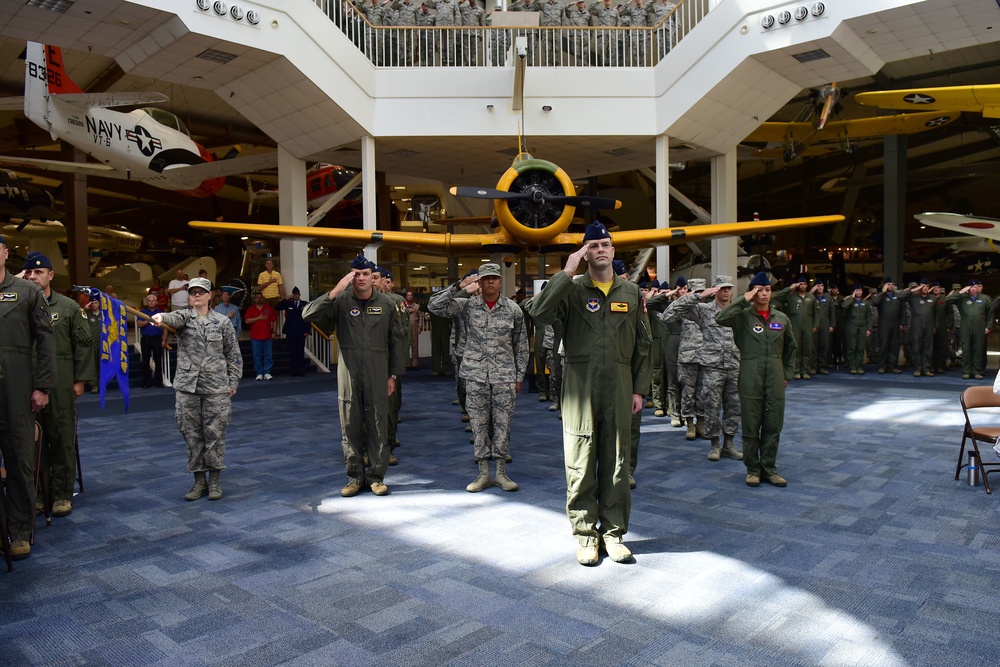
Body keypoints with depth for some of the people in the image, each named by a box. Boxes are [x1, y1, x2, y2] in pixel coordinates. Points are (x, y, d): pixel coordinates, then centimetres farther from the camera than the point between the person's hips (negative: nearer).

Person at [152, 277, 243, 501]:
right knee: (192, 434, 6)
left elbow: (233, 354, 7)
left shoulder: (222, 321, 4)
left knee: (215, 433, 2)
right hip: (187, 386, 1)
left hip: (216, 388, -1)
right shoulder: (185, 316, 4)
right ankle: (199, 480, 18)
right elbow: (174, 317, -22)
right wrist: (161, 317, -45)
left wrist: (233, 381, 2)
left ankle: (215, 480, 15)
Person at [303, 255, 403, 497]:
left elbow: (395, 340, 7)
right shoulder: (341, 301, -2)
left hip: (377, 372, 1)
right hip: (348, 371, 0)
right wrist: (334, 292, -23)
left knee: (377, 424, 5)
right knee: (350, 425, 7)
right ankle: (355, 476, 20)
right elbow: (309, 315, -14)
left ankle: (376, 476, 17)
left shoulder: (385, 303, 3)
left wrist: (393, 375, 5)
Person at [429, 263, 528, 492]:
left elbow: (521, 345, 7)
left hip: (504, 377, 0)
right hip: (475, 376, 0)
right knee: (479, 424, 6)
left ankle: (501, 472, 17)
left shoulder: (513, 309, 2)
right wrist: (458, 286, -14)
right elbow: (434, 305, -7)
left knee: (502, 424, 5)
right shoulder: (467, 306, 1)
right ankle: (483, 474, 16)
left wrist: (519, 376, 6)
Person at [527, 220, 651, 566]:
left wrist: (639, 389, 7)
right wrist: (566, 273, -14)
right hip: (580, 384, -2)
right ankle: (586, 534, 16)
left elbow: (642, 344, 12)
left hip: (619, 385, 2)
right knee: (580, 462, 3)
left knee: (616, 461, 8)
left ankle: (613, 532, 21)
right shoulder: (571, 289, 2)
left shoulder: (631, 293, 11)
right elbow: (539, 312, -17)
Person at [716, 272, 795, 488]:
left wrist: (787, 374, 15)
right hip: (750, 378, -3)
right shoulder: (743, 316, -2)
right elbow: (720, 319, -23)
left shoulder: (782, 318, 9)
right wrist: (743, 300, -17)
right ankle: (753, 469, 16)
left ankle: (769, 468, 20)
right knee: (751, 426, 4)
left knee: (773, 426, 7)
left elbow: (790, 348, 21)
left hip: (775, 378, 3)